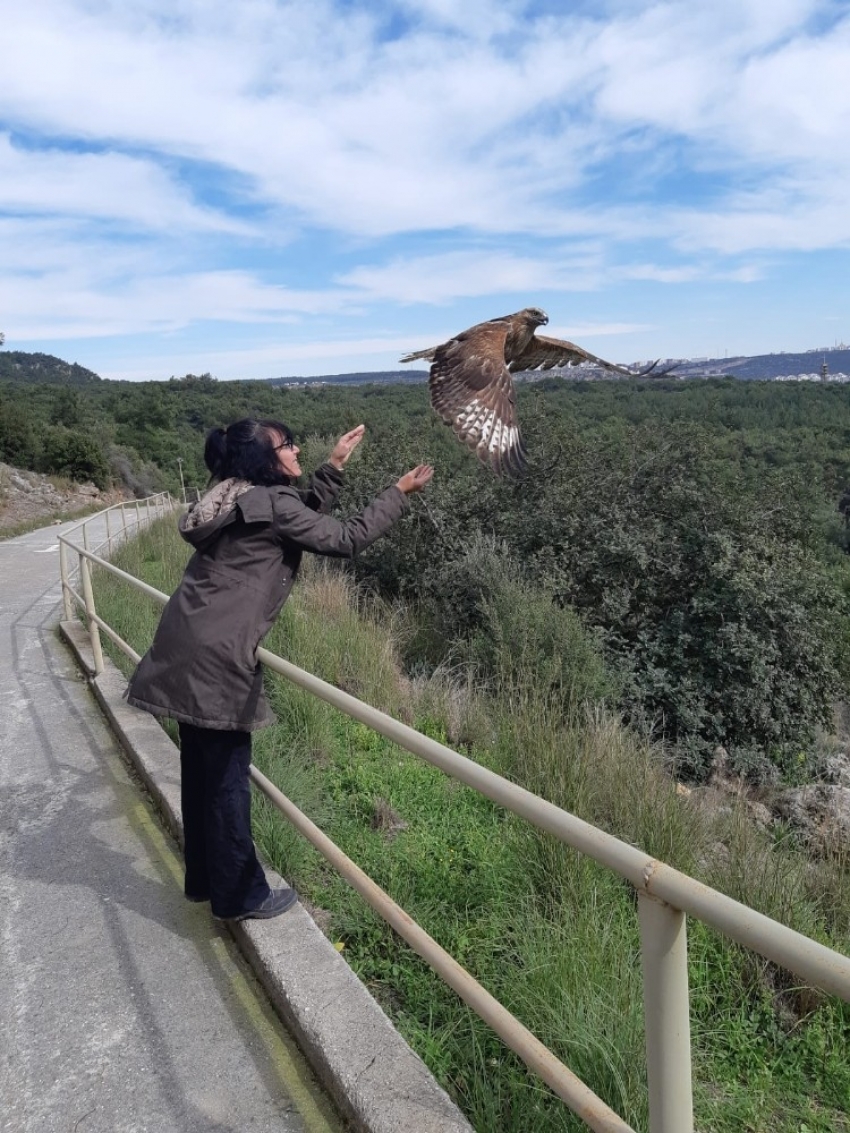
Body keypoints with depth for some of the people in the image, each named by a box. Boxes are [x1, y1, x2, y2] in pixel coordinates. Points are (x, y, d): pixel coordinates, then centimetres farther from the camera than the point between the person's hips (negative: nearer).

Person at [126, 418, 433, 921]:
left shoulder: (242, 499, 14)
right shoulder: (271, 503, -13)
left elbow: (307, 518, 24)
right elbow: (346, 539, -8)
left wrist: (335, 466, 19)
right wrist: (400, 492, 1)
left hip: (193, 646, 10)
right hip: (214, 654, -10)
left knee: (203, 768, 18)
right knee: (227, 774, 2)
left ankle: (206, 878, 33)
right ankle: (240, 894, 17)